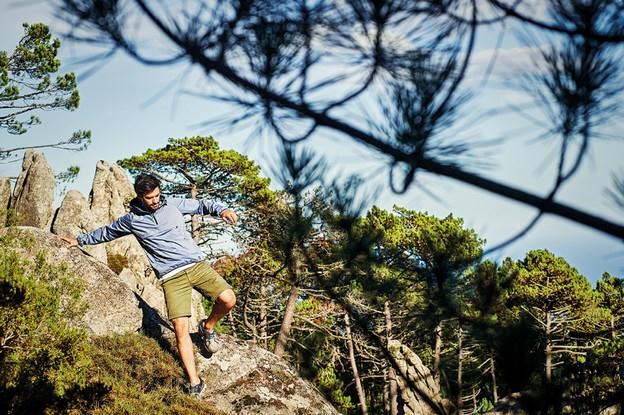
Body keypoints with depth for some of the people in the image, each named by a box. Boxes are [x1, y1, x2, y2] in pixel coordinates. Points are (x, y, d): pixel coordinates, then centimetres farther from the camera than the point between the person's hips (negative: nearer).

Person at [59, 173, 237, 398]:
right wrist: (80, 240, 29)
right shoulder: (132, 220, 5)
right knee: (180, 328, -12)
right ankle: (194, 383, -5)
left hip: (197, 264, 2)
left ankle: (208, 327, 17)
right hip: (172, 276, -2)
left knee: (228, 299, -17)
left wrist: (221, 209, -6)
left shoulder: (172, 204, 7)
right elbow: (106, 232, 21)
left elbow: (200, 205, 13)